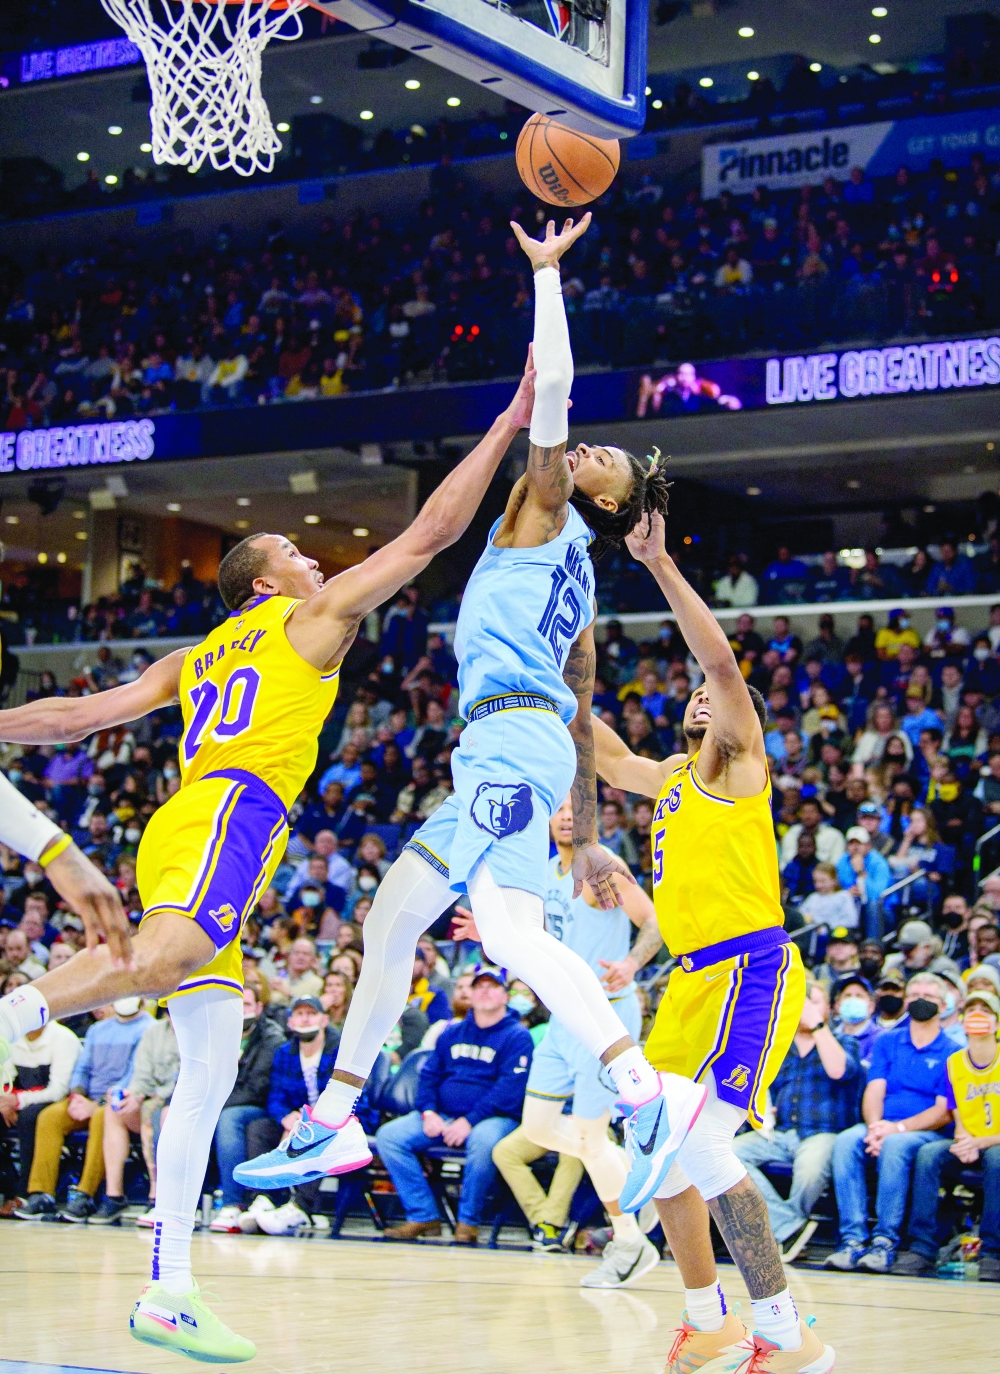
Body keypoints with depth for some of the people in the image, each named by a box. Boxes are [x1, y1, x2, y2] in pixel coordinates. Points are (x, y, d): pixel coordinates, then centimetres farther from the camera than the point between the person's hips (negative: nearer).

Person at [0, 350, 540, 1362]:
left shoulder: (193, 660, 31)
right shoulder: (312, 614, 14)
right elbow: (432, 532, 12)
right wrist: (506, 429, 17)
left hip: (176, 832, 8)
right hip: (228, 812, -8)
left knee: (209, 1068, 2)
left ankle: (168, 1295, -3)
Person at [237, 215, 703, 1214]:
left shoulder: (547, 510, 6)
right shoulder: (577, 580, 28)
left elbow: (552, 387, -6)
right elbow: (584, 717, 28)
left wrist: (546, 272, 3)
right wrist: (587, 837, 28)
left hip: (513, 737, -10)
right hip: (499, 755, 10)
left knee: (512, 932, -27)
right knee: (390, 918, 13)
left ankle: (650, 1093, -36)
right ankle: (332, 1123, 18)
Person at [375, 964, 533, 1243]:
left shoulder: (516, 1036, -2)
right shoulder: (452, 1033, 17)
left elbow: (511, 1089, -13)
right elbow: (429, 1074, 15)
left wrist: (470, 1121, -22)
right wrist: (428, 1113, -6)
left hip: (494, 1118, -5)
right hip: (442, 1115, 6)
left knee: (483, 1140, -40)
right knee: (388, 1135, -15)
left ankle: (468, 1222, -21)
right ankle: (423, 1217, -14)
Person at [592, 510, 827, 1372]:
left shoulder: (738, 761, 0)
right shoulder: (673, 778, 21)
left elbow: (721, 659, -15)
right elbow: (610, 758, 38)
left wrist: (661, 564, -17)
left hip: (750, 968, -9)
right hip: (697, 977, 9)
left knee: (699, 1145, -21)